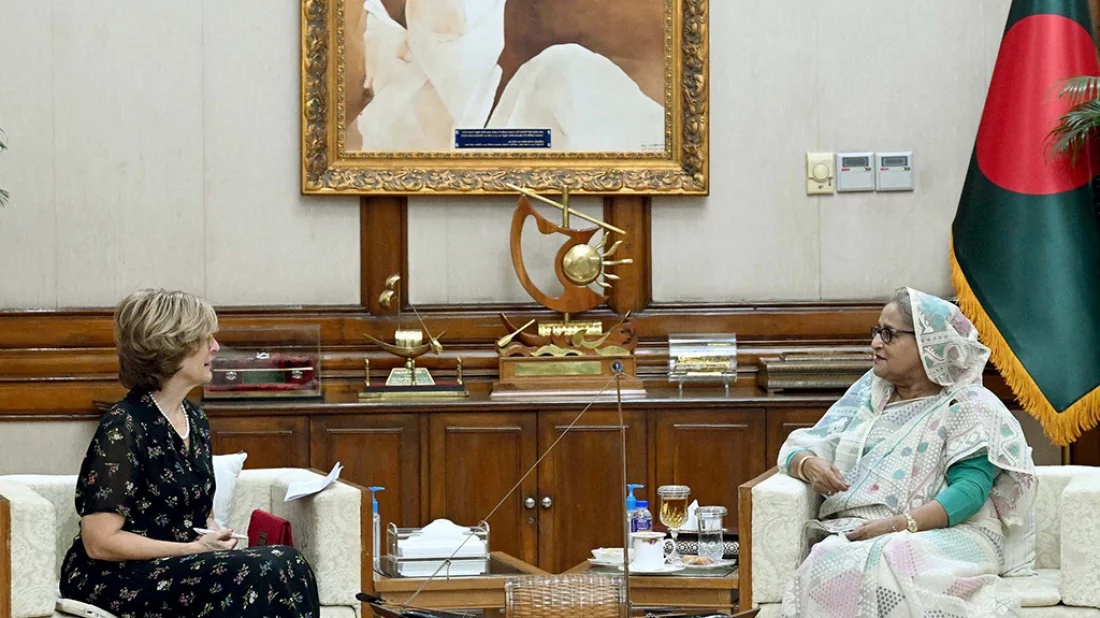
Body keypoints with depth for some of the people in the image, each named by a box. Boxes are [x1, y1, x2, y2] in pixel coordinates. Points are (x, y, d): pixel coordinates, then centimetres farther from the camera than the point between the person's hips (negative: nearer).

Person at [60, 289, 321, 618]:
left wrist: (217, 536, 1)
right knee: (262, 574, -29)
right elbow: (100, 541, -17)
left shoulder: (195, 418, 13)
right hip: (112, 579, -7)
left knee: (287, 564, -21)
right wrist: (196, 549, -15)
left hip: (177, 566, 8)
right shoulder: (122, 427, -13)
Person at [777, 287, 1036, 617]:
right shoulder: (868, 392, 23)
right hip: (854, 531, 4)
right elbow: (796, 450, 22)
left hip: (948, 530, -4)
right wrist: (810, 465, -4)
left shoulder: (968, 405, 5)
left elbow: (970, 490, -9)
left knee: (891, 561, -39)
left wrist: (900, 524, -21)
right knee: (830, 562, -33)